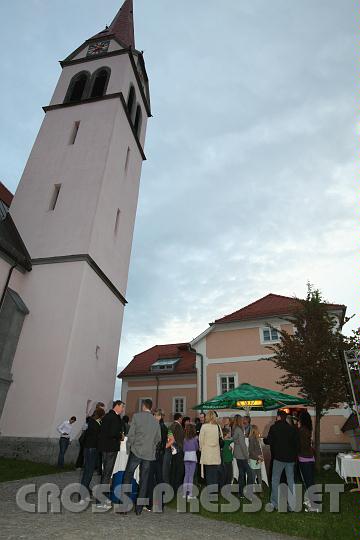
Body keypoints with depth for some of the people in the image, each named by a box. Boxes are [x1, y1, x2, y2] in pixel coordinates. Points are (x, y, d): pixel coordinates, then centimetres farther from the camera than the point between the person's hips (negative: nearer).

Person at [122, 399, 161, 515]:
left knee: (128, 476, 11)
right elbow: (158, 438, 10)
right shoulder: (156, 421, 4)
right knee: (144, 480, 11)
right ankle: (139, 508, 17)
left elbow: (131, 434, -8)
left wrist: (128, 448, 4)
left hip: (136, 451, -3)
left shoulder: (136, 416, -7)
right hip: (149, 454, 3)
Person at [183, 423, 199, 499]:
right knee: (191, 475, 0)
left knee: (186, 474, 11)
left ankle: (184, 493, 14)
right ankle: (190, 493, 0)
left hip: (186, 456, 4)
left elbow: (184, 448, 7)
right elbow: (197, 448, 2)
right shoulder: (195, 438, -7)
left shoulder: (185, 438, 2)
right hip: (193, 456, -4)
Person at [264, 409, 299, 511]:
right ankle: (292, 505, 15)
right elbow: (297, 444, 0)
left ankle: (274, 503, 15)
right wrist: (295, 456, 13)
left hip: (279, 458, -3)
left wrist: (264, 439, 12)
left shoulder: (274, 428, -10)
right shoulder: (293, 429, -1)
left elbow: (269, 441, -10)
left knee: (275, 481, 10)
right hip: (291, 458, 3)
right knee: (291, 481, 13)